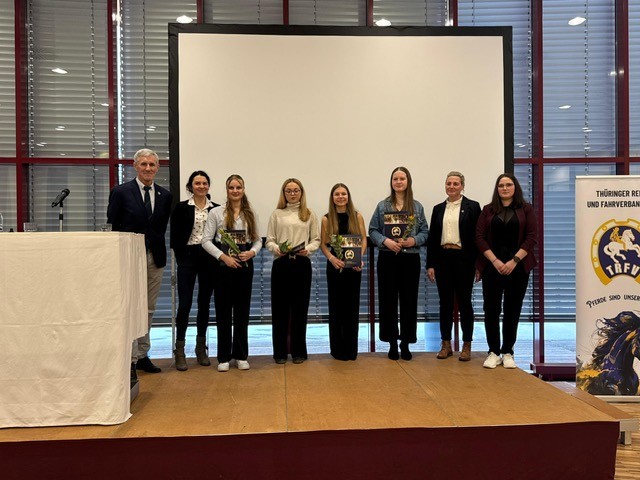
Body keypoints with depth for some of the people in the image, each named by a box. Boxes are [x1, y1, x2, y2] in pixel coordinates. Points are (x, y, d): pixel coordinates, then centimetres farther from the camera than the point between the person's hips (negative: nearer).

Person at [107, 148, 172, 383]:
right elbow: (112, 226, -1)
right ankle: (131, 360, 3)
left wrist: (156, 247, 4)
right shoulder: (121, 192, -3)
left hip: (155, 258, 4)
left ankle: (142, 355, 22)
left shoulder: (165, 195, 8)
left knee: (149, 309, 11)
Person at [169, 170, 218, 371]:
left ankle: (201, 348, 20)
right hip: (188, 258, -2)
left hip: (209, 259, 2)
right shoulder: (181, 208, 2)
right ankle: (179, 351, 4)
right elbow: (175, 237, 0)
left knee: (204, 303, 9)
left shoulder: (216, 209, 7)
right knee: (185, 303, -5)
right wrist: (182, 258, -6)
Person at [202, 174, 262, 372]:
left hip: (245, 265, 2)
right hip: (223, 266, -2)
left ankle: (241, 355, 17)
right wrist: (223, 256, -14)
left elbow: (258, 239, 10)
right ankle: (224, 357, 12)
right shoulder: (216, 213, 0)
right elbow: (206, 241, -4)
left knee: (242, 310, 8)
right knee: (223, 310, 3)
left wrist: (252, 252, -11)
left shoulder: (251, 214, 8)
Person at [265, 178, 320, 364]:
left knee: (300, 307, 5)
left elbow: (316, 239, 6)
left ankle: (299, 351, 15)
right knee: (280, 307, 2)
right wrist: (276, 249, -16)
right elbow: (269, 240, 5)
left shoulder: (309, 215, 10)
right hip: (281, 263, 0)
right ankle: (280, 352, 13)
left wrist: (308, 249, -13)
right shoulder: (277, 214, 9)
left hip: (302, 263, 0)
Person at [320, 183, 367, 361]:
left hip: (354, 265, 0)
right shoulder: (326, 219, 3)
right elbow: (323, 244, 2)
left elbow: (363, 240, 3)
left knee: (352, 306, 4)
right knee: (336, 306, 4)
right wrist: (331, 258, -16)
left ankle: (351, 348, 14)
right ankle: (337, 348, 14)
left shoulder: (357, 216, 4)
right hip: (334, 266, 0)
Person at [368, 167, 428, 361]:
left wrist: (414, 240, -13)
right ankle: (392, 343, 14)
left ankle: (405, 343, 15)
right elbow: (373, 230, 2)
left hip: (410, 258, 1)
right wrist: (385, 241, -14)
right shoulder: (382, 206, 5)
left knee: (409, 300, 4)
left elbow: (425, 232, 6)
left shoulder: (417, 207, 7)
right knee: (388, 300, 2)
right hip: (388, 258, 0)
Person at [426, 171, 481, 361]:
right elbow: (432, 237, 9)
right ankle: (446, 344, 18)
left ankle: (467, 346, 14)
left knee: (464, 301, 3)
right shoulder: (438, 209, 11)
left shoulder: (472, 207, 1)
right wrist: (430, 264, 4)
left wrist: (478, 264, -7)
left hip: (463, 259, -3)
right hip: (442, 258, 3)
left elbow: (477, 236, -2)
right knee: (445, 302, 8)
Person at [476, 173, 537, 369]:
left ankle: (508, 352, 15)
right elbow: (480, 238, 1)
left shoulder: (526, 209, 5)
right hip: (492, 265, 1)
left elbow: (532, 237, -1)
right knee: (491, 310, 0)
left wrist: (514, 261, -11)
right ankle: (493, 352, 10)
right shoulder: (488, 210, 8)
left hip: (518, 266, 0)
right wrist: (495, 261, -10)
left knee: (512, 310, 5)